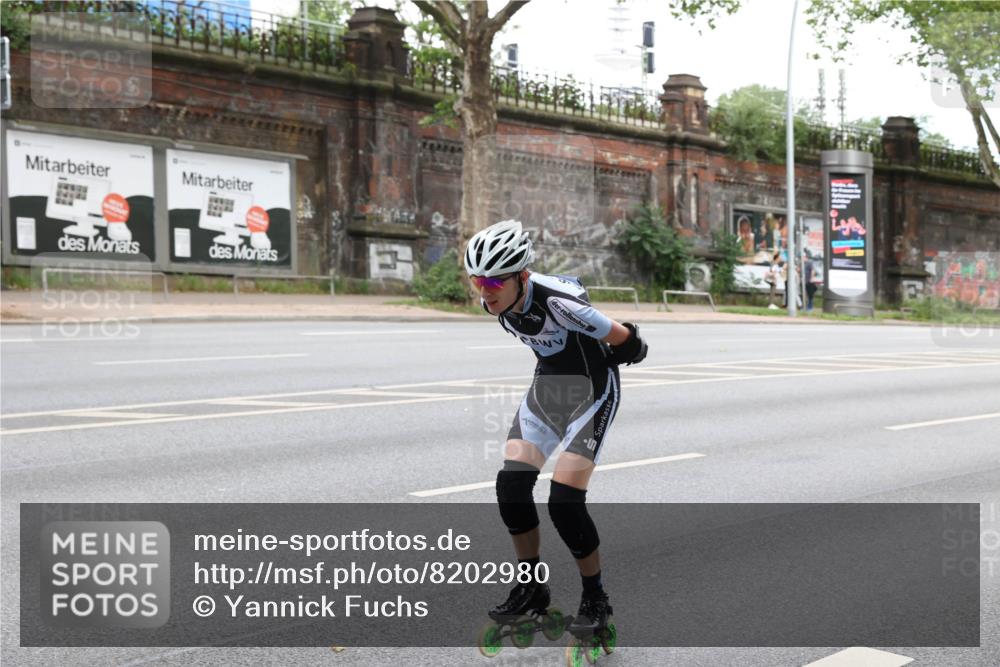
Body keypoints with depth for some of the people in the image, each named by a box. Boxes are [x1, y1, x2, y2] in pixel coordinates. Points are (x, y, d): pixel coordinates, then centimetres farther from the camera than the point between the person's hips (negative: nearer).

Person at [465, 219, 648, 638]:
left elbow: (626, 343, -20)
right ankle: (531, 588, 13)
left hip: (592, 391, -7)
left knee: (564, 502, -14)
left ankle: (595, 599, 8)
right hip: (546, 385, 7)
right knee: (510, 485, -5)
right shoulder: (496, 304, -10)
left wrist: (595, 364, 0)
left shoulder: (557, 301, -33)